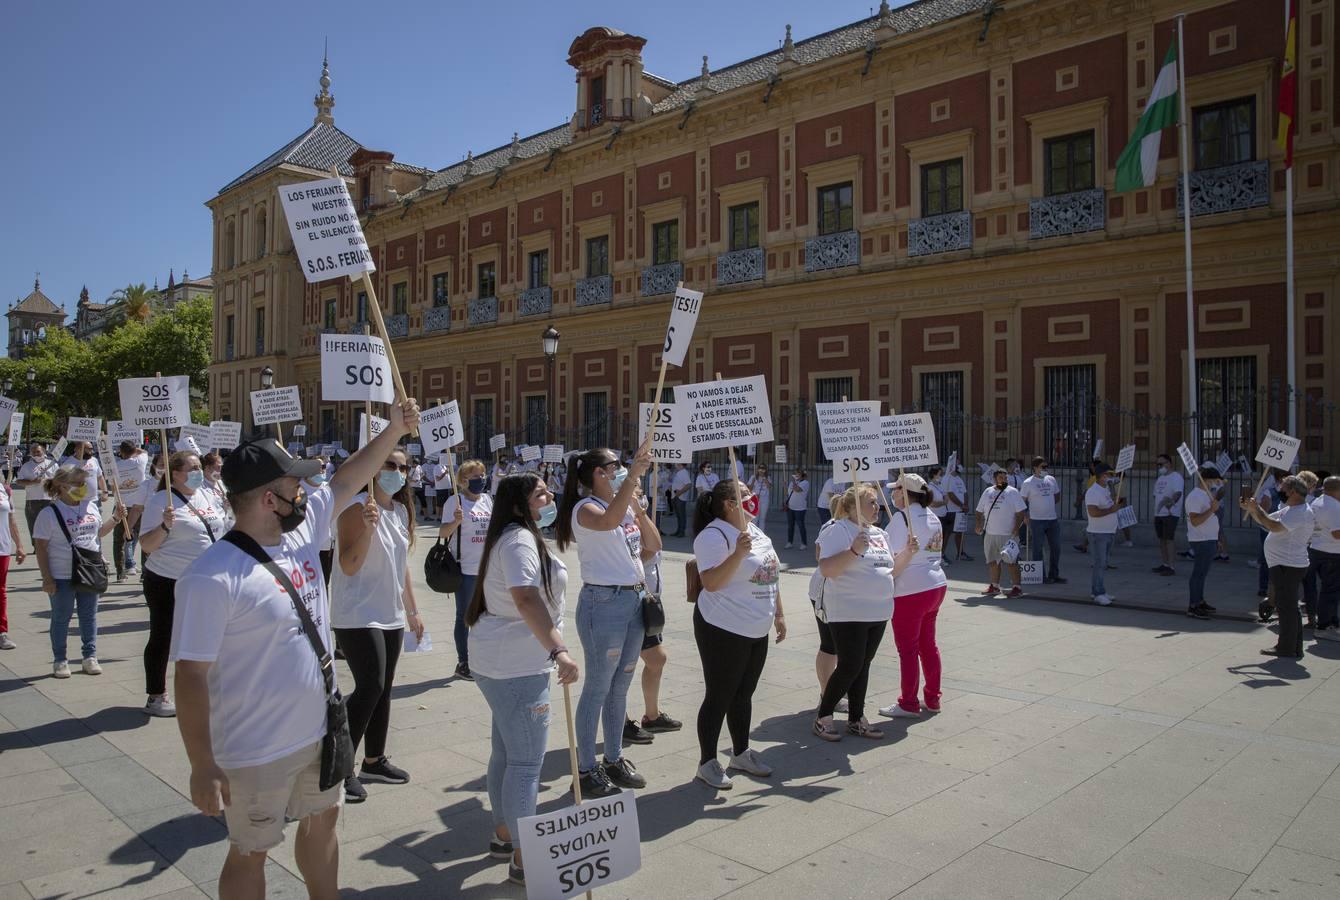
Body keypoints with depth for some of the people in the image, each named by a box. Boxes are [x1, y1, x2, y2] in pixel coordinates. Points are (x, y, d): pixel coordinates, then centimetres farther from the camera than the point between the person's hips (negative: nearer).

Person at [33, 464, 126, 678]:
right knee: (61, 618, 8)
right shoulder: (49, 513, -11)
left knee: (89, 616, 12)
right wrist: (47, 578, -14)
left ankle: (90, 656, 23)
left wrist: (115, 519, 4)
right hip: (62, 577, -5)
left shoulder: (91, 507, 5)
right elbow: (40, 548, -11)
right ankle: (59, 661, 20)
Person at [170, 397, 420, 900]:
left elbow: (348, 481, 10)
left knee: (323, 819, 24)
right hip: (257, 753, -7)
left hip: (321, 731, 7)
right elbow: (191, 677, -21)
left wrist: (394, 430, 6)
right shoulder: (213, 578, -25)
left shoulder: (303, 531, -3)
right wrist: (202, 766, -19)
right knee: (251, 854, 13)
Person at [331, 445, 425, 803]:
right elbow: (349, 566, -21)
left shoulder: (401, 510, 11)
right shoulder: (357, 506, -14)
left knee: (383, 688, 13)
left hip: (391, 615, 8)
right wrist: (368, 527, -34)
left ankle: (374, 761, 25)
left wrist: (412, 611, 20)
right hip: (358, 615, -8)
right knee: (370, 687, -14)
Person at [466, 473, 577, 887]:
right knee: (527, 761, -4)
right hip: (517, 665, -11)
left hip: (501, 662, 11)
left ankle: (503, 834, 33)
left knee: (506, 752, 20)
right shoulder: (519, 539, -19)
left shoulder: (518, 537, 15)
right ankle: (523, 860, 5)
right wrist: (559, 651, -42)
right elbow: (526, 599, -34)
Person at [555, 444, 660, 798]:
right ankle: (586, 769, 13)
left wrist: (638, 507, 0)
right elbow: (609, 521, -37)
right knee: (598, 688, 1)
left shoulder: (627, 506, 10)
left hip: (633, 599, 8)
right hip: (603, 601, -8)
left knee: (620, 687, 16)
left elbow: (653, 545, 12)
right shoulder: (585, 508, -13)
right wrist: (633, 476, -41)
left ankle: (614, 759, 29)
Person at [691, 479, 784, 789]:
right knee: (719, 697, 2)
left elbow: (770, 576, 18)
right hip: (724, 632, -8)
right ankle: (707, 762, 16)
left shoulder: (755, 531, 10)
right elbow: (711, 583, -27)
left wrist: (778, 614, 18)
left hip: (757, 631, 8)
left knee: (743, 695, 19)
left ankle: (741, 753, 34)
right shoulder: (713, 536, -18)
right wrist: (738, 554, -36)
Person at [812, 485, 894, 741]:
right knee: (849, 667, -6)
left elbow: (890, 569, 22)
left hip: (877, 613, 8)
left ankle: (856, 719, 22)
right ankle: (823, 717, 11)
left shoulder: (879, 534, 14)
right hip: (848, 613, -7)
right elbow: (826, 569, -22)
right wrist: (853, 550, -32)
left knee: (862, 667, 12)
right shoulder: (839, 531, -12)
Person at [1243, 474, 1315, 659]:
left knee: (1286, 608, -5)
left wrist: (1256, 509, -21)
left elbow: (1275, 527, -31)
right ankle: (1293, 648, 24)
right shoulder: (1290, 509, 16)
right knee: (1289, 608, 16)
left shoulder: (1300, 512, -18)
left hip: (1288, 567, -11)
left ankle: (1287, 649, 1)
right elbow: (1266, 520, 20)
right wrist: (1252, 509, 4)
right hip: (1283, 566, 11)